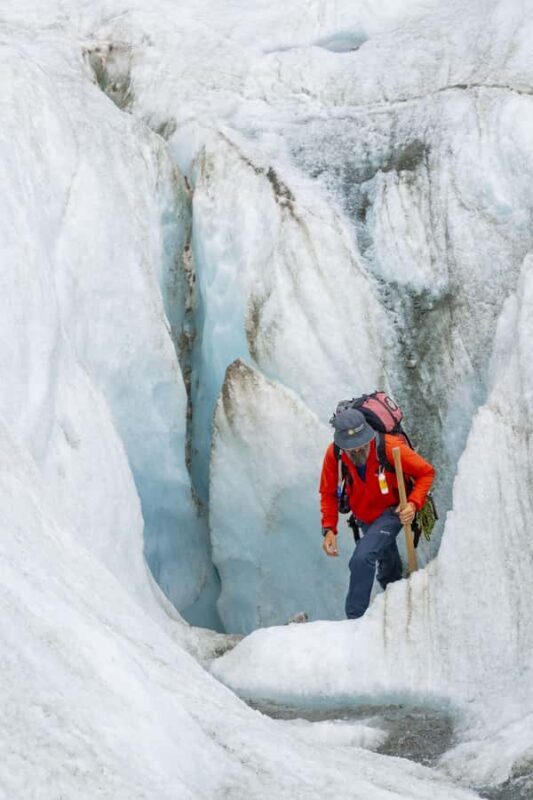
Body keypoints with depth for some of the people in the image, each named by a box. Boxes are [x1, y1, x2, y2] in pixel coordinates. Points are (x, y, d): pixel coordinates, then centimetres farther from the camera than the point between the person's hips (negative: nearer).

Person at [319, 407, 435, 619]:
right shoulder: (334, 454, -24)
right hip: (364, 517, 5)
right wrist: (329, 528, -20)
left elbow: (426, 473, -20)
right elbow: (328, 493, -8)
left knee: (362, 558, -26)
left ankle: (355, 621, -16)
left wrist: (414, 504, -35)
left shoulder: (389, 447, -34)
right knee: (387, 566, 27)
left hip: (392, 512, -5)